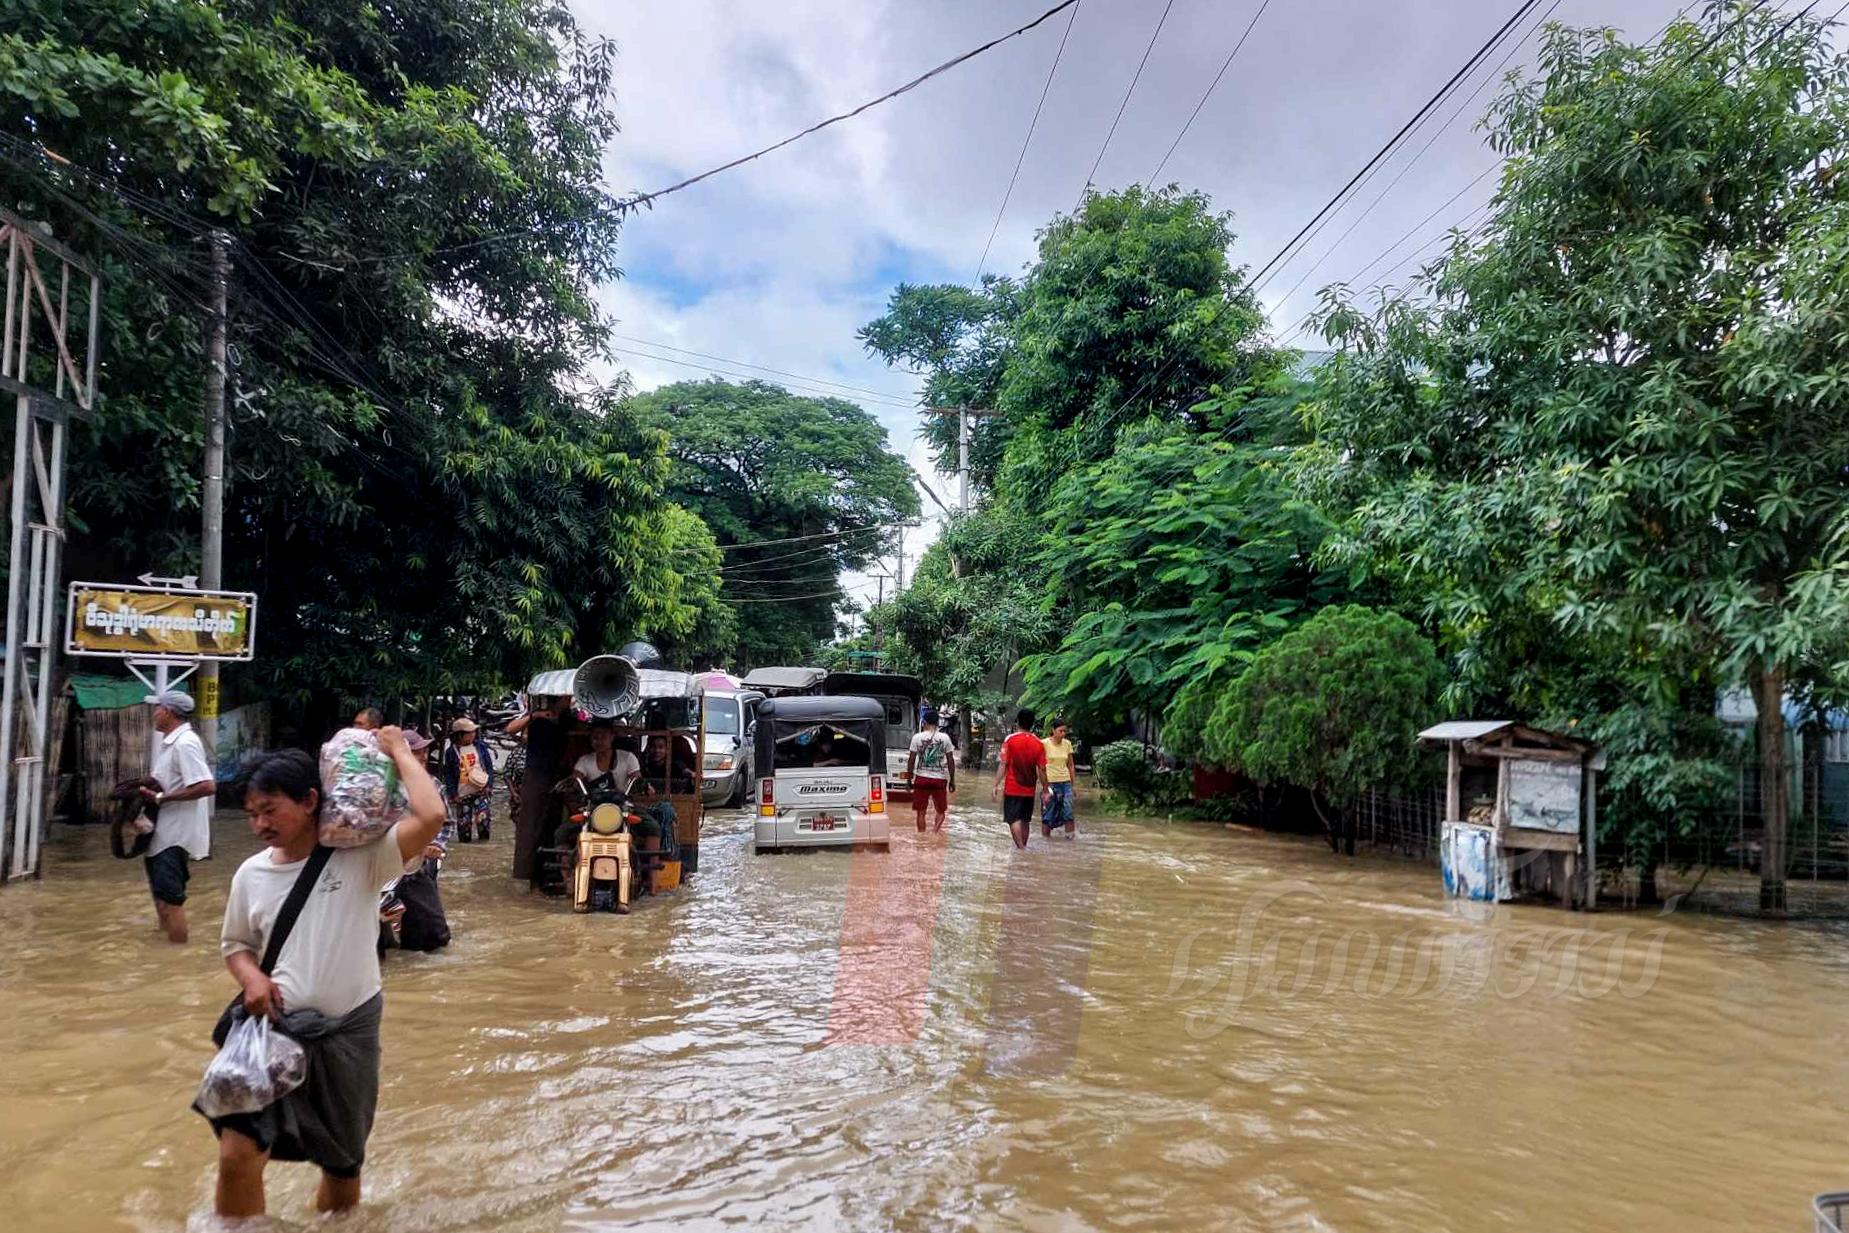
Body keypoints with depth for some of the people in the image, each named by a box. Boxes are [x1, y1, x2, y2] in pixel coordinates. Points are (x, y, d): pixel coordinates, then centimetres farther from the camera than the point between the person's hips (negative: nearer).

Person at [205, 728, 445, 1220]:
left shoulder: (361, 858, -12)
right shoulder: (250, 874, 1)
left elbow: (430, 817, -27)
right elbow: (235, 945, 16)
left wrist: (398, 751, -14)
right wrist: (251, 977, -7)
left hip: (347, 1032, -2)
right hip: (275, 1028, 2)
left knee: (342, 1166, 14)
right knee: (236, 1155, -11)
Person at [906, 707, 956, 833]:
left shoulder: (917, 738, -3)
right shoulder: (945, 738, -1)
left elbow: (911, 760, -2)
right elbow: (951, 761, 0)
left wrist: (909, 779, 7)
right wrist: (952, 780, 9)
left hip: (922, 778, 0)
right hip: (939, 779, 0)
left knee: (921, 812, 9)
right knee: (941, 811, 12)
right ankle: (935, 830, -11)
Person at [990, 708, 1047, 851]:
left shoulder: (1010, 740, -8)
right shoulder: (1038, 743, 0)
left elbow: (1003, 765, -11)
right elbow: (1042, 770, 0)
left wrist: (995, 785, -8)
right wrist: (1045, 790, 7)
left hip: (1012, 789, -4)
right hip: (1030, 790, 4)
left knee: (1014, 819, -4)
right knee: (1025, 821, 15)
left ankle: (1021, 848, -19)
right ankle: (1023, 848, 22)